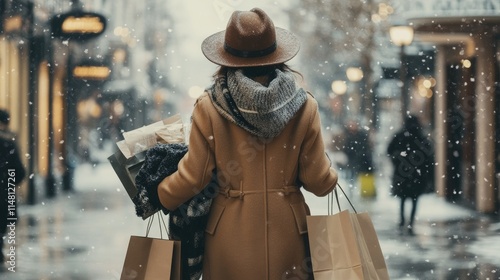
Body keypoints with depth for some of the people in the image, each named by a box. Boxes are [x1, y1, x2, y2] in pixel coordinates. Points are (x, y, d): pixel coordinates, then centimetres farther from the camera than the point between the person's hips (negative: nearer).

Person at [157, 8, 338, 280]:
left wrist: (159, 195, 15)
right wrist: (330, 176, 21)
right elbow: (318, 180, -2)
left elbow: (192, 178, -5)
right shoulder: (304, 107, -7)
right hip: (287, 229, 1)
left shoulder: (209, 108, -10)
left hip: (231, 232, 0)